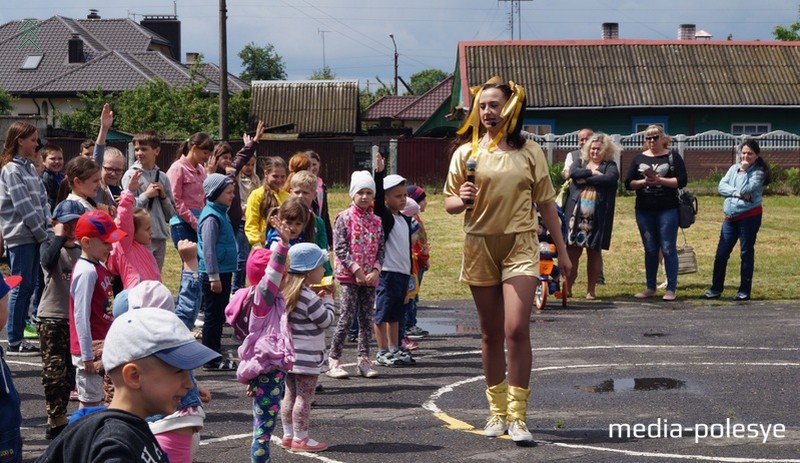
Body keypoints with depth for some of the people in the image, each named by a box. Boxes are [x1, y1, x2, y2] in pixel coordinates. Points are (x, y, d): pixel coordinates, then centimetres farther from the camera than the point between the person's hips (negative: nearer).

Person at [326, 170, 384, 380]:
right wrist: (356, 269, -15)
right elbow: (340, 248, -9)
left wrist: (375, 270, -6)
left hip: (370, 277, 5)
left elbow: (381, 248, 9)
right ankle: (333, 360, -2)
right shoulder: (344, 218, -4)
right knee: (348, 315, -9)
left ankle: (364, 359, 11)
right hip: (348, 276, -5)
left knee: (367, 317, 5)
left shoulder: (376, 221, 11)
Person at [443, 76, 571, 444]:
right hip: (480, 247, 2)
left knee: (516, 330, -13)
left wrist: (562, 250, 9)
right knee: (491, 334, 9)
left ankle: (517, 416, -9)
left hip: (520, 246, -2)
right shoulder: (466, 153, 4)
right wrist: (462, 200, -16)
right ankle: (497, 411, 21)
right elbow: (449, 203, 8)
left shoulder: (529, 152, 3)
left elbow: (546, 203, 8)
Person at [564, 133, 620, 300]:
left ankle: (591, 289, 9)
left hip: (597, 216, -1)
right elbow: (573, 172, -4)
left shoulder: (610, 166, 10)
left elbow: (610, 178, -12)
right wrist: (592, 172, -10)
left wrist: (585, 180, -10)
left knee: (594, 251, 3)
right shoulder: (580, 162, 17)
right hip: (577, 213, 1)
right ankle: (567, 287, 3)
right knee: (572, 250, -2)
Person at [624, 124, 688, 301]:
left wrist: (660, 180, -17)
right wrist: (644, 182, -12)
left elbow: (681, 181, -7)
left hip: (667, 210, -3)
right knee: (650, 250, 10)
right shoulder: (639, 159, 10)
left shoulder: (673, 157, 2)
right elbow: (628, 183, 6)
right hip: (644, 210, 4)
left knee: (668, 249, -4)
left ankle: (671, 289, 0)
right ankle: (650, 288, 17)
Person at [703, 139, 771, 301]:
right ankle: (716, 289, 12)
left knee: (746, 253, 2)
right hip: (731, 216, 5)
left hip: (749, 216, -5)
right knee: (721, 254, 4)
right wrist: (736, 193, -14)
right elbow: (721, 186, 1)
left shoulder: (759, 172, -4)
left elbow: (745, 190, -17)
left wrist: (744, 170, -11)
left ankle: (744, 291, 8)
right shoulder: (734, 168, 12)